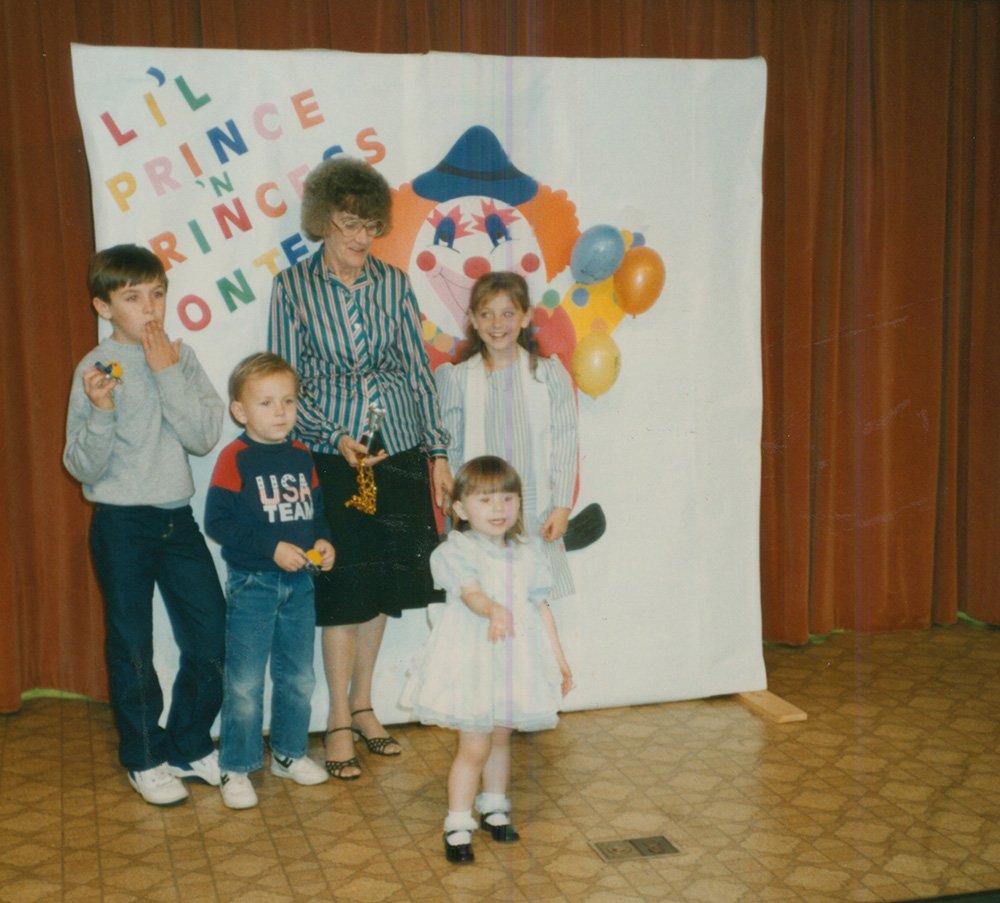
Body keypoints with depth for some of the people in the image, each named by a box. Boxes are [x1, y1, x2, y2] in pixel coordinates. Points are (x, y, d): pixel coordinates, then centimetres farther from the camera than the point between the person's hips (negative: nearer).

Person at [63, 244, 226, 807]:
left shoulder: (182, 358, 2)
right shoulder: (96, 369, -8)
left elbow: (205, 437, -10)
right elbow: (84, 468, -9)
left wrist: (168, 374, -15)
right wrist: (102, 411, -25)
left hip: (178, 517, 4)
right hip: (121, 524, -4)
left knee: (214, 634, 8)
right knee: (132, 646, 7)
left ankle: (188, 745, 27)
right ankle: (146, 758, 25)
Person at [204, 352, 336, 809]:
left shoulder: (301, 456, 6)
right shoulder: (235, 458, -12)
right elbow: (217, 521, -17)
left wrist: (323, 541, -4)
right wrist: (272, 548, -21)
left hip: (299, 583, 6)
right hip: (252, 583, -6)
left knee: (298, 677, 16)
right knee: (245, 682, 0)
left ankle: (289, 752, 34)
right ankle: (236, 768, 13)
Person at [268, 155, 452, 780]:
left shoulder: (393, 282, 3)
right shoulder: (293, 286, -4)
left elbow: (418, 369, 6)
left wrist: (439, 452, 4)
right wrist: (335, 438, -15)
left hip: (399, 449, 3)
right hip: (333, 455, -3)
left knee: (382, 586, 10)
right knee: (343, 587, 1)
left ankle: (363, 704, 27)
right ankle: (339, 721, 15)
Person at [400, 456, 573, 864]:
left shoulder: (529, 551, 6)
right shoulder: (454, 552, -11)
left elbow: (540, 606, 11)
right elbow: (471, 593, -27)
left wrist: (558, 656, 11)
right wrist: (494, 610, -48)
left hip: (517, 661, 5)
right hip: (472, 661, -5)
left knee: (501, 738, 18)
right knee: (474, 746, -2)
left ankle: (494, 807, 37)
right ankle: (458, 824, 10)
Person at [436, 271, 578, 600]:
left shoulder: (550, 374, 2)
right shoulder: (456, 379, 2)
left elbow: (564, 446, 2)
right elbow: (449, 451, 5)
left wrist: (562, 508, -3)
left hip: (536, 514, 0)